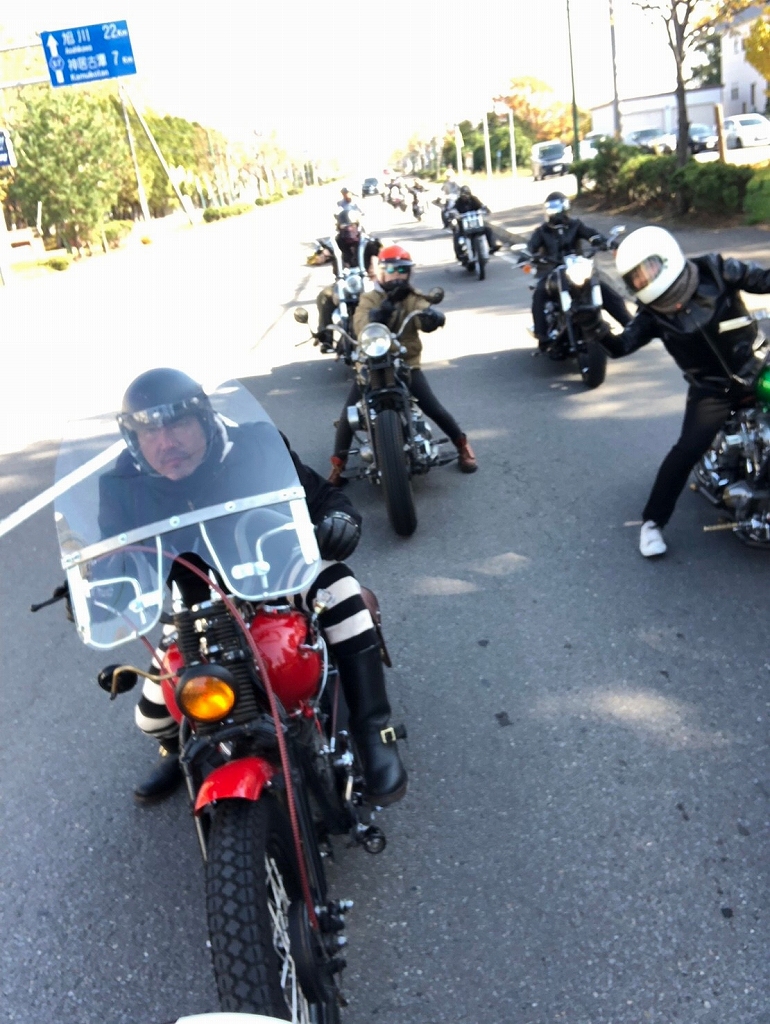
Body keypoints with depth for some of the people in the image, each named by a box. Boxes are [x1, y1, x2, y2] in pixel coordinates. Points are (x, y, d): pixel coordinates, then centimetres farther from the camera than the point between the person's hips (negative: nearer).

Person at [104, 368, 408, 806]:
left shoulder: (255, 447, -20)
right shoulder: (124, 487, -15)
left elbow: (319, 494, -13)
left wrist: (340, 517, -38)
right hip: (197, 606, 2)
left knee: (336, 586, -34)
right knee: (153, 714, -5)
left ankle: (375, 733, -28)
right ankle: (180, 751, 38)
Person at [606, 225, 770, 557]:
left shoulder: (716, 270, -10)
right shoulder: (653, 313, -7)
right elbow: (620, 346, -14)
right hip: (711, 388, -1)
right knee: (687, 450, -13)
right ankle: (653, 521, -1)